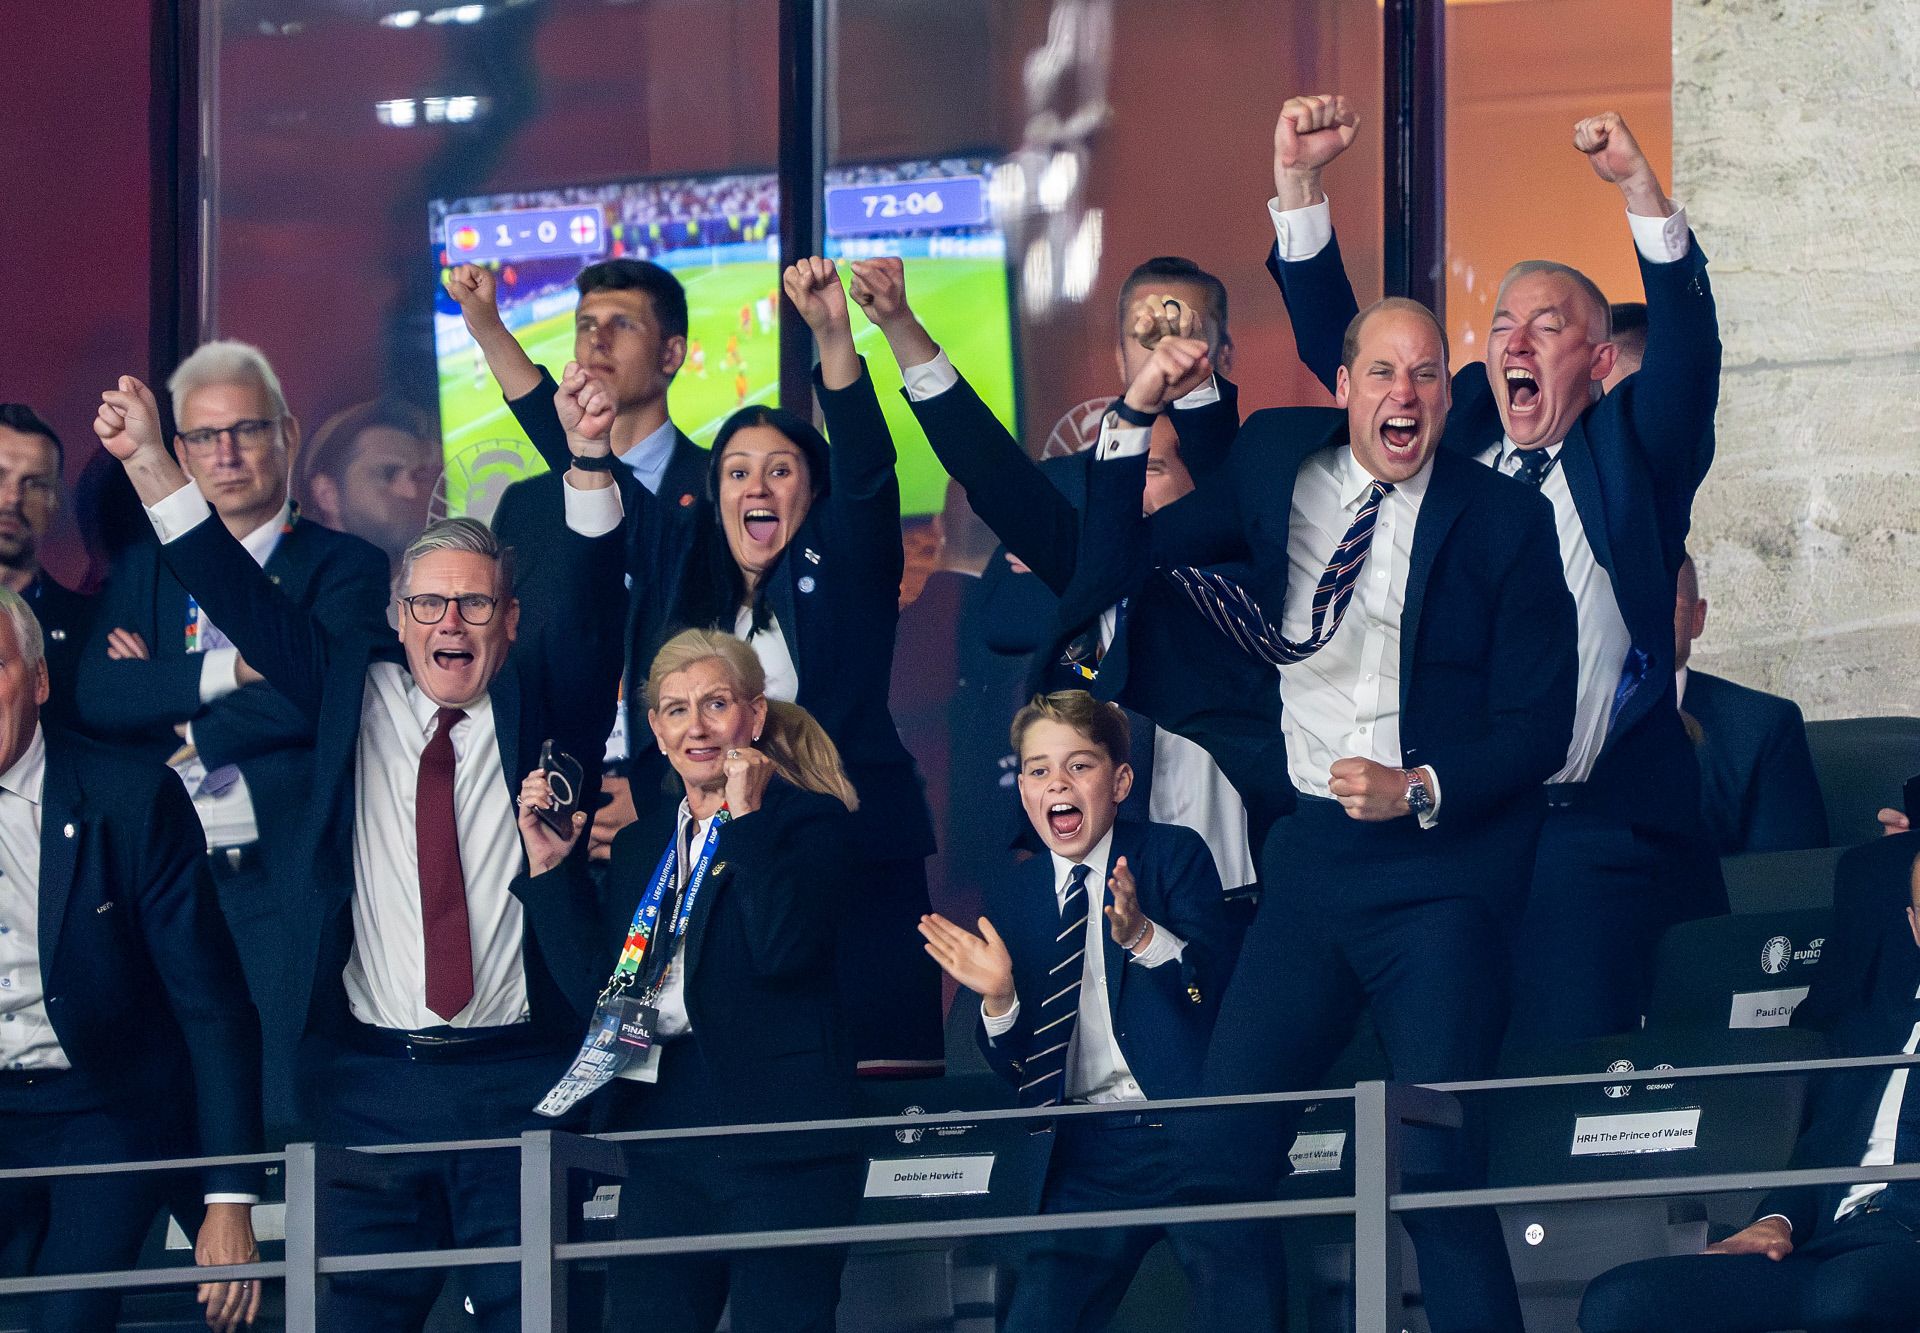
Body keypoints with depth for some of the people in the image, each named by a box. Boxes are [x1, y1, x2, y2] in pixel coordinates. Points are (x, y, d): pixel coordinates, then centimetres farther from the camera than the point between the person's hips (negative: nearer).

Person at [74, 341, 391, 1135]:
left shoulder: (342, 567, 6)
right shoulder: (144, 570, 18)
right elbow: (95, 698, 2)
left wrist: (179, 724, -4)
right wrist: (228, 671, -10)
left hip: (288, 882, -4)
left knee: (293, 1124, -8)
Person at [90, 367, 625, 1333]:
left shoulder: (540, 704, 7)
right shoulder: (352, 692, 12)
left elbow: (589, 603, -7)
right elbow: (242, 602, 7)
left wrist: (590, 458, -24)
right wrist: (148, 463, -3)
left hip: (518, 1081, -1)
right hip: (365, 1080, 1)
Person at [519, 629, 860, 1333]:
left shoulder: (812, 823, -1)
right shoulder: (639, 844, 17)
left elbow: (785, 951, -18)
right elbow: (596, 989, 14)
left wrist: (746, 816, -15)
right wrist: (548, 866, 8)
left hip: (779, 1148, -5)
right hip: (662, 1145, 6)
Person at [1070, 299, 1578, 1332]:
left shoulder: (1505, 520, -2)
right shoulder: (1276, 463, 8)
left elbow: (1539, 726, -3)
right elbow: (1111, 565, 10)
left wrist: (1420, 790, -18)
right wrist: (1135, 415, -2)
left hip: (1438, 868, -4)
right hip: (1310, 858, 4)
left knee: (1439, 1173, -11)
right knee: (1221, 1150, -2)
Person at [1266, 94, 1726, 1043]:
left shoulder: (1629, 451, 8)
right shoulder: (1449, 433, 16)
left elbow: (1686, 342, -8)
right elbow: (1334, 342, 12)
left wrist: (1641, 189, -23)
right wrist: (1297, 177, 0)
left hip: (1592, 833, -3)